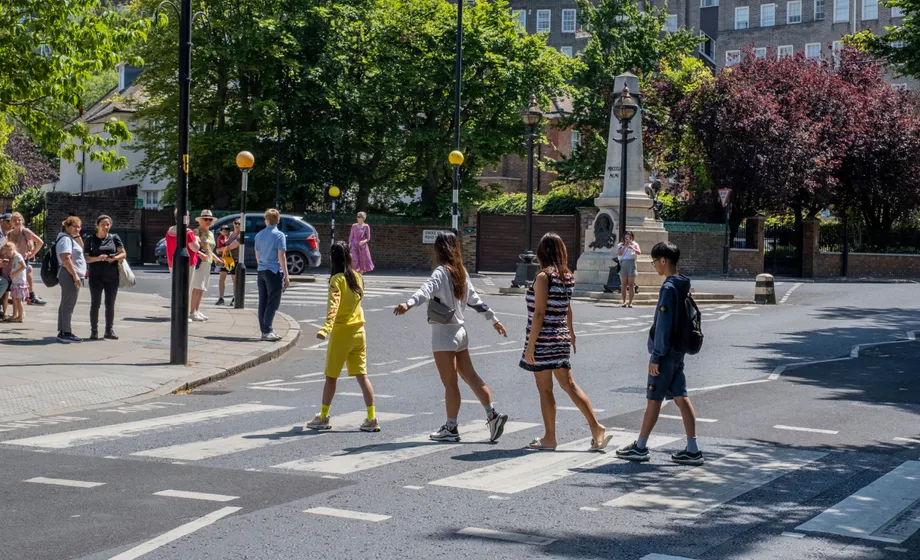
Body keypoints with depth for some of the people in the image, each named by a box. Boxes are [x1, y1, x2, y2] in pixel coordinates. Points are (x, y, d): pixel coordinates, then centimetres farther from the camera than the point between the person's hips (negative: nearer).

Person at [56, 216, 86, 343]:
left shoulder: (71, 238, 18)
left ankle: (63, 332, 18)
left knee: (66, 305, 13)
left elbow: (81, 247, 30)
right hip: (70, 275, -11)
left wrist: (77, 235, 17)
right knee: (68, 305, -10)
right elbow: (66, 258, -22)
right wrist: (75, 275, -24)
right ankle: (66, 333, -10)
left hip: (71, 276, 11)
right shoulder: (65, 239, -13)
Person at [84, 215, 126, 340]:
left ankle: (109, 330, 16)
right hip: (96, 277, -2)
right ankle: (94, 331, 6)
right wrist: (97, 258, -18)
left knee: (110, 305, 7)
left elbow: (123, 254, 5)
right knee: (95, 303, 0)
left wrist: (115, 258, -15)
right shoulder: (91, 239, 1)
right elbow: (85, 257, -1)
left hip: (112, 277, 2)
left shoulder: (114, 238, 6)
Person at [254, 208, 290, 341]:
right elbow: (281, 256, -14)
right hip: (274, 272, -6)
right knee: (272, 303, -4)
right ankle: (267, 331, -9)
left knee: (263, 303, 9)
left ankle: (265, 330, 13)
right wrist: (286, 276, -11)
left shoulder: (259, 235, 8)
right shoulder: (279, 235, -9)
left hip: (262, 271, 6)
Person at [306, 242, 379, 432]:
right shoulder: (357, 277, 6)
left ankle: (323, 417, 14)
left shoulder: (337, 279, -12)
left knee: (331, 376, 6)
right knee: (362, 376, 5)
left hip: (341, 331, -6)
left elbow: (334, 304, -27)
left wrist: (326, 327, -39)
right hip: (359, 331, 6)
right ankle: (372, 418, 0)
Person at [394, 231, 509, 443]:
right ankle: (492, 414, 10)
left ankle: (451, 428, 6)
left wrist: (408, 304, -50)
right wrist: (493, 318, 32)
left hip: (444, 333, -8)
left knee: (450, 383, -1)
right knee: (470, 376, 13)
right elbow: (474, 299, 21)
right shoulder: (461, 272, 11)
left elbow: (427, 290, -33)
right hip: (459, 331, 8)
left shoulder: (442, 272, -14)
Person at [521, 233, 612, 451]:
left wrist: (531, 344, -16)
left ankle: (549, 438, 10)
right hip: (561, 339, 7)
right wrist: (571, 333, 34)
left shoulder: (544, 276, -14)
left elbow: (539, 313, -18)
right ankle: (596, 428, 6)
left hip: (544, 340, -7)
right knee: (569, 385, 11)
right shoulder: (567, 277, 7)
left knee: (545, 390, 2)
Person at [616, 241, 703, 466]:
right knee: (681, 397, 7)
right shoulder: (683, 286, 11)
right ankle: (692, 450, 6)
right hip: (678, 351, 9)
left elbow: (663, 325, -20)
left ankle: (640, 447, 10)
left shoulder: (669, 288, -18)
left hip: (666, 352, -9)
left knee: (654, 398, 0)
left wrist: (656, 357, -17)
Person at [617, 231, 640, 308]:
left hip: (631, 263, -1)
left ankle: (630, 302, -2)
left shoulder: (635, 244, 9)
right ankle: (624, 301, 1)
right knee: (623, 284, -1)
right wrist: (625, 246, -12)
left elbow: (639, 252, -8)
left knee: (631, 284, -2)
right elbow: (619, 253, -6)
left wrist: (632, 248, -24)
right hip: (623, 264, 1)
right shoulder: (620, 245, 11)